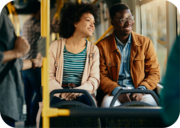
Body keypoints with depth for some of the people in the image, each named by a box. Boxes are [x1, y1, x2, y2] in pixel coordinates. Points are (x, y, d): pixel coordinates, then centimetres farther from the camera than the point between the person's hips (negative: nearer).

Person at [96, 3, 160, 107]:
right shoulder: (102, 46, 5)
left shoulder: (145, 42, 9)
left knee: (150, 103, -33)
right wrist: (117, 91, -16)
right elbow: (102, 76, 3)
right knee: (107, 104, -36)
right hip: (114, 92, -1)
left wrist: (141, 89, -12)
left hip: (140, 91, 1)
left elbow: (154, 73, 7)